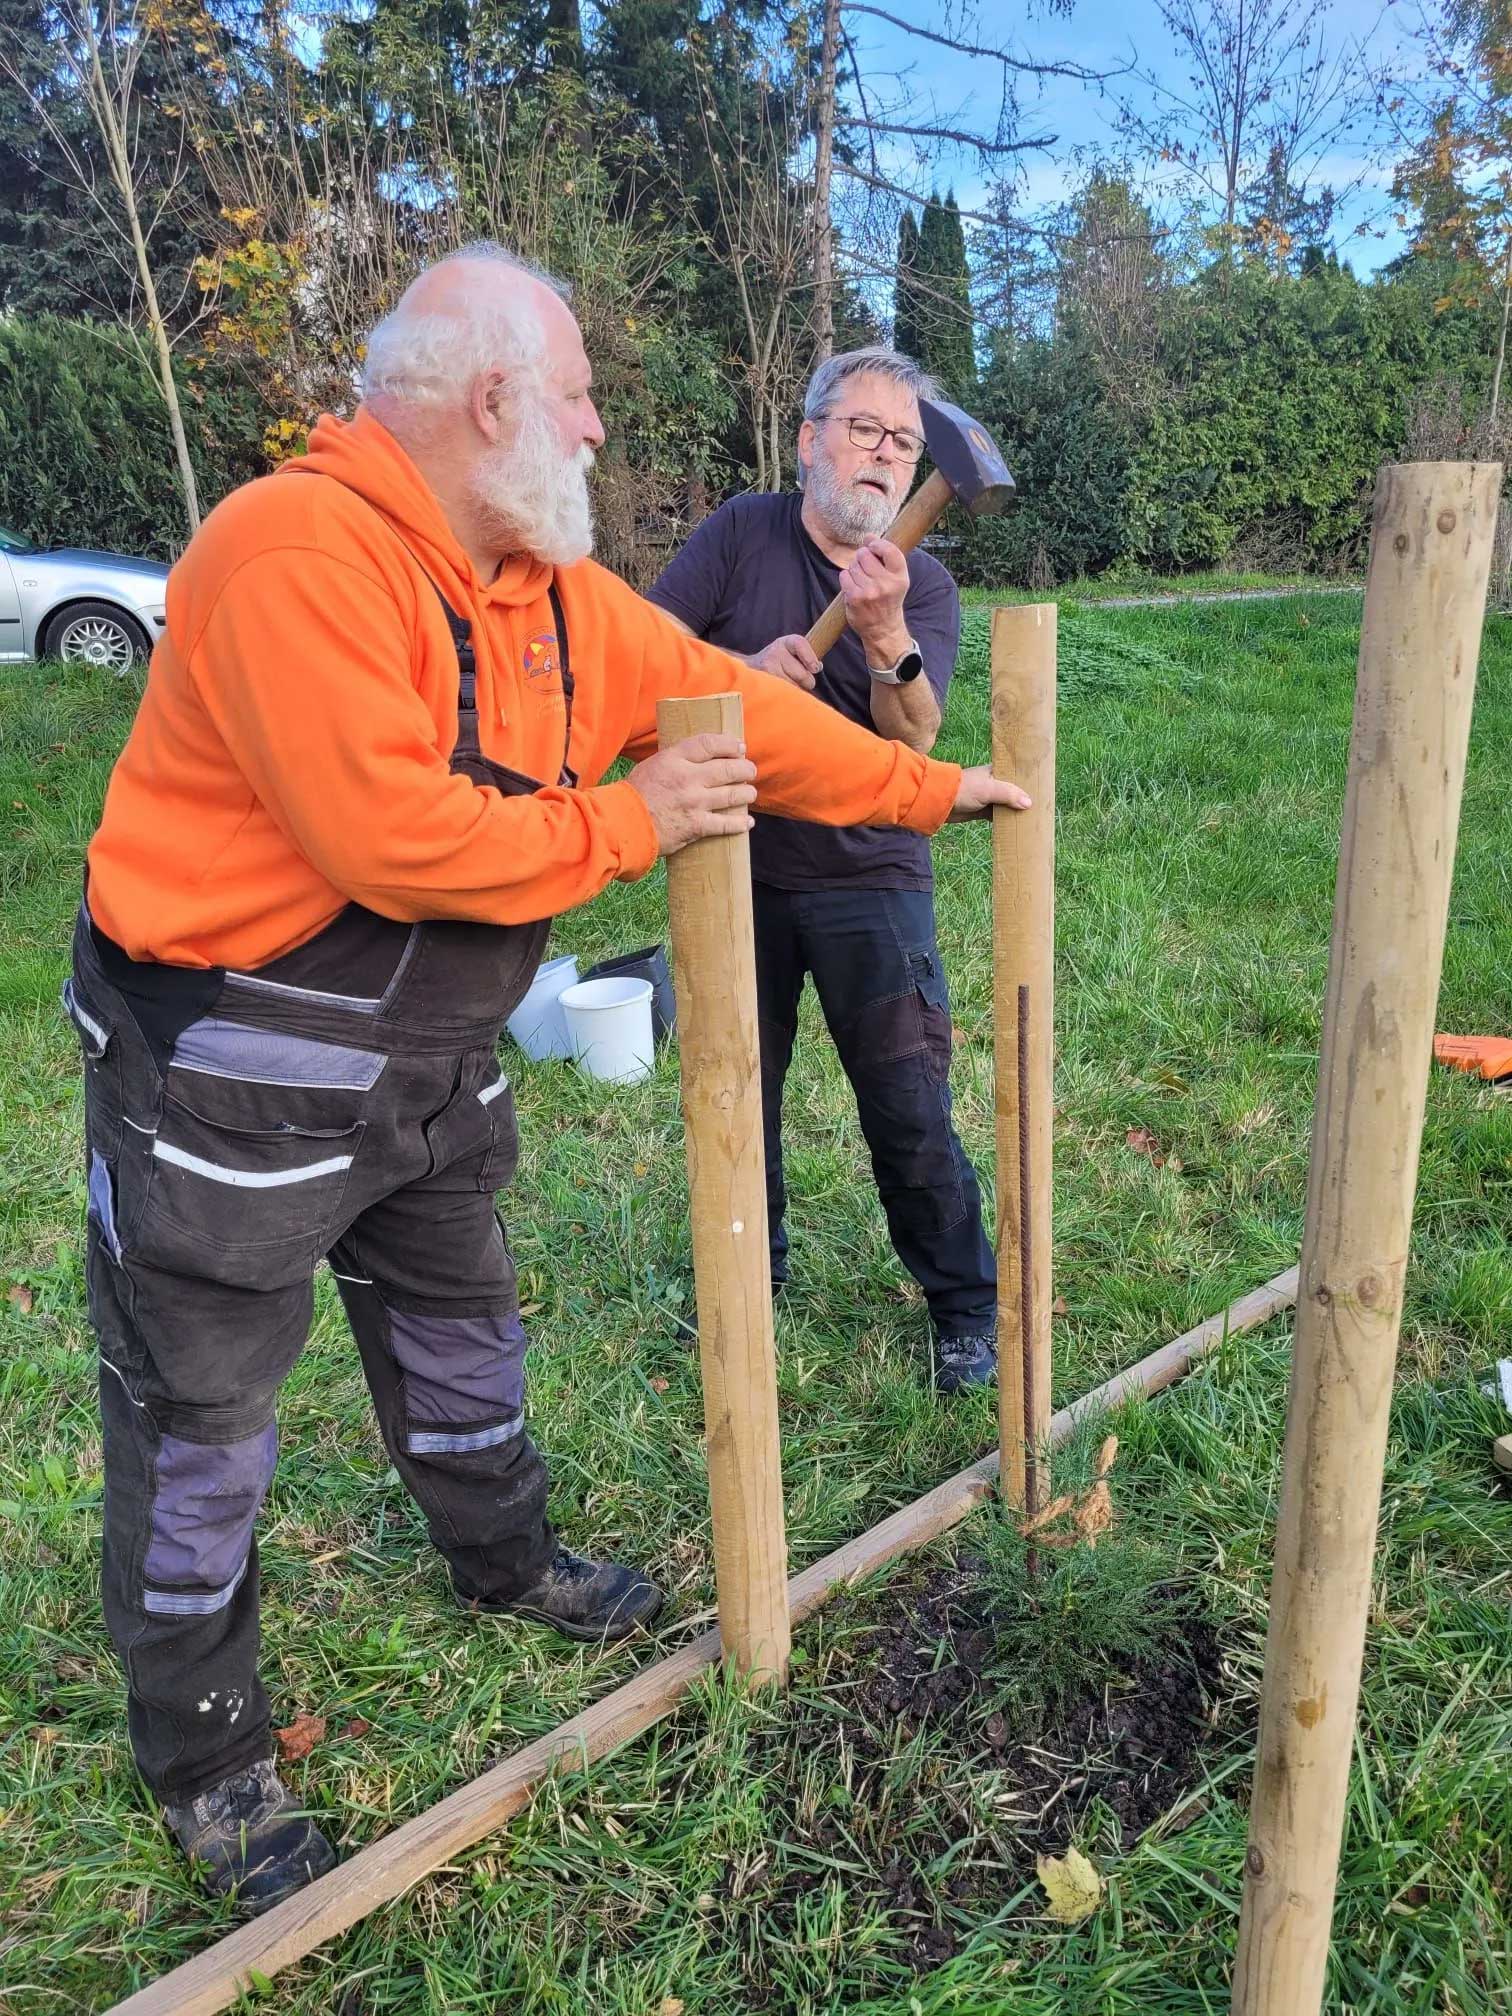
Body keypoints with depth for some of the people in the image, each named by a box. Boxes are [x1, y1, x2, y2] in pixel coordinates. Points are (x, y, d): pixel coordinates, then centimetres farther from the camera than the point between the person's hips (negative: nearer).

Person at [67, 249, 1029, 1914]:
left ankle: (505, 1563, 52)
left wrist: (927, 790, 13)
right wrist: (626, 825, -18)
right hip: (227, 1076, -8)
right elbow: (388, 838, -31)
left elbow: (728, 701, 9)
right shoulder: (296, 553, -25)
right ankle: (205, 1763, 33)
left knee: (459, 1326, 25)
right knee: (200, 1422, 10)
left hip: (427, 1070, 8)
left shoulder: (551, 588, 2)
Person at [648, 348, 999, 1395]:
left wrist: (883, 634, -35)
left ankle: (966, 1304, 20)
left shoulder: (924, 587, -2)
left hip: (869, 880, -1)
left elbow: (913, 739, -17)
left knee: (910, 1111, -2)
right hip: (735, 866, 2)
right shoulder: (742, 531, 0)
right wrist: (744, 668, -24)